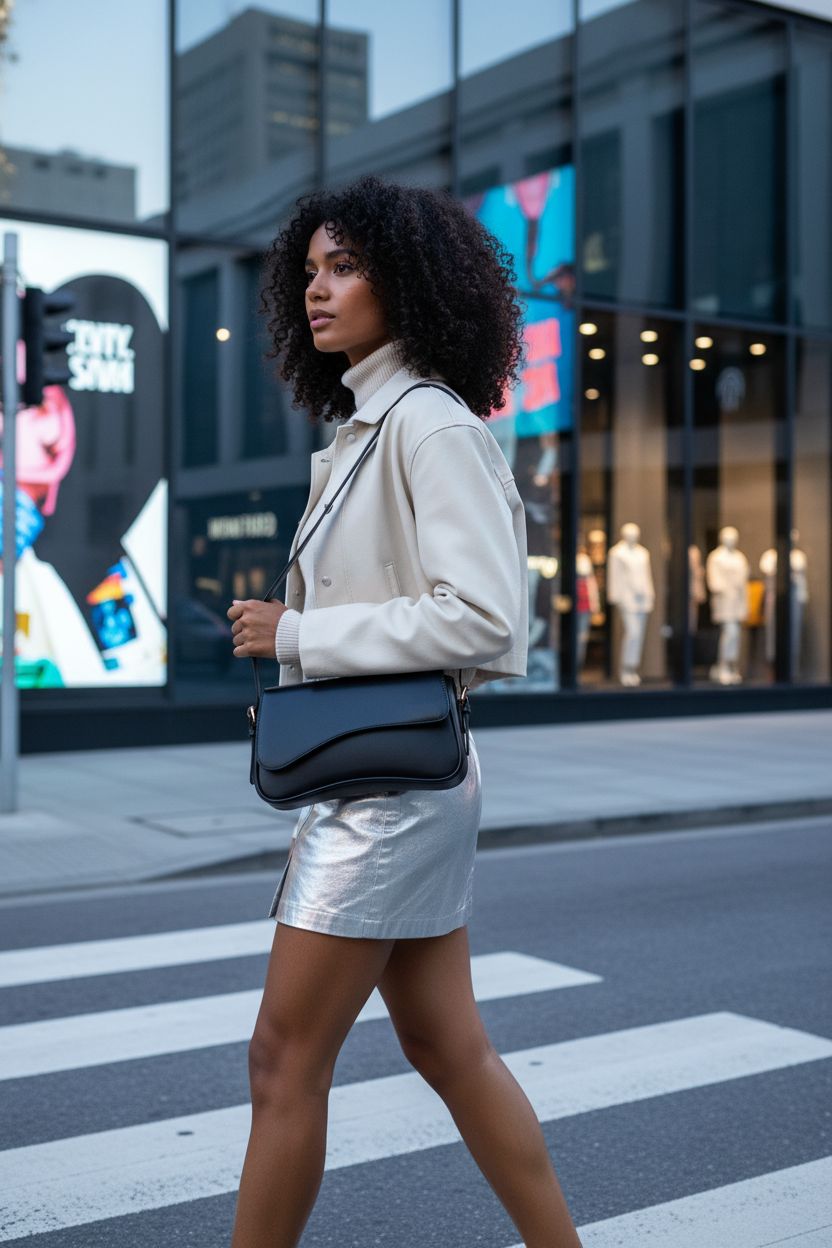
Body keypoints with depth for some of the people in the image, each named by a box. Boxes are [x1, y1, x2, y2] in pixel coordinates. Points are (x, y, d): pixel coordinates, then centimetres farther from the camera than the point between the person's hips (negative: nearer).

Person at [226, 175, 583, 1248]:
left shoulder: (431, 425, -13)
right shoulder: (360, 431, 14)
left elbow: (480, 620, -22)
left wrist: (296, 636, -17)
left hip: (392, 779, -9)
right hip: (361, 778, 9)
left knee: (284, 1062, 1)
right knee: (446, 1047, 15)